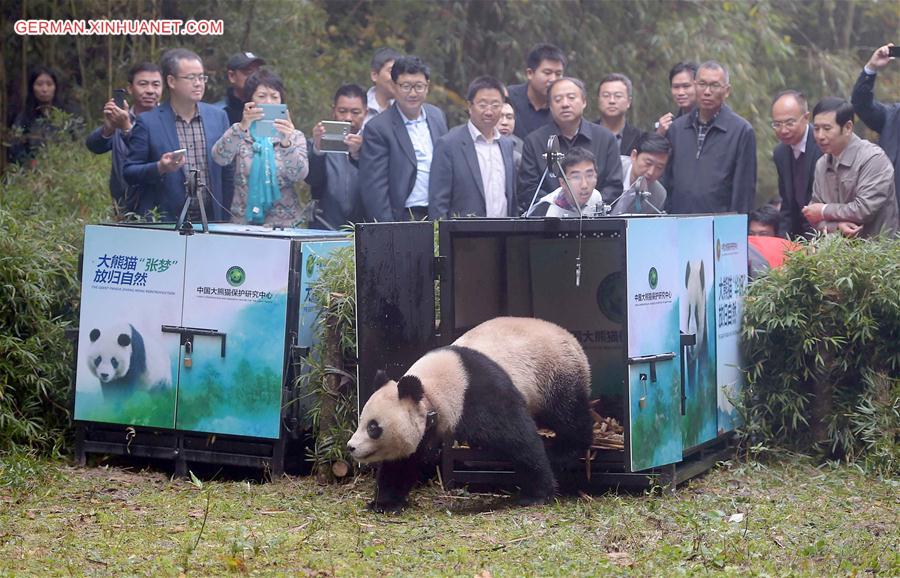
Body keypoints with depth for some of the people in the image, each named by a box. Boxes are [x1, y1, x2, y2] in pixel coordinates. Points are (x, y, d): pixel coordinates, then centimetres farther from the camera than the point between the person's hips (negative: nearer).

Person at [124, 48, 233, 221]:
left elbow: (228, 174, 11)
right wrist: (160, 168, -20)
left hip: (210, 221, 3)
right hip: (163, 222, -3)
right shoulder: (147, 122, -2)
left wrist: (226, 219, 7)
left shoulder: (218, 116, 7)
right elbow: (129, 173, -2)